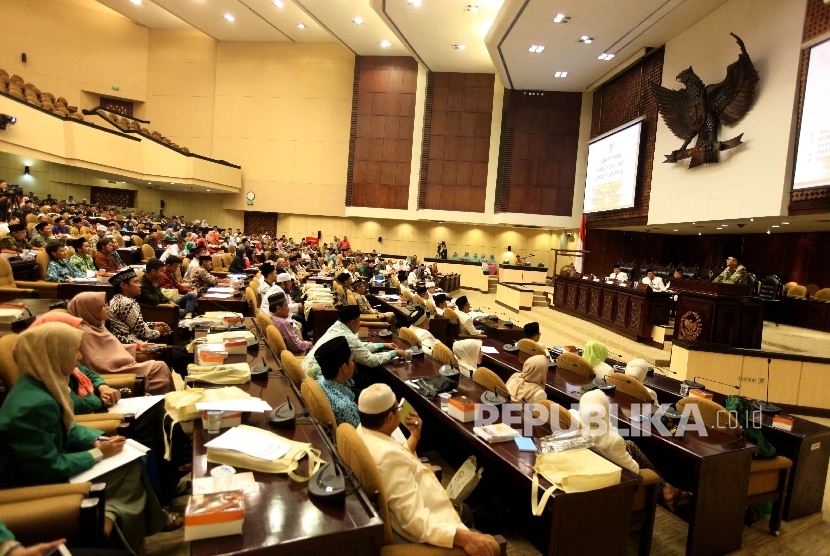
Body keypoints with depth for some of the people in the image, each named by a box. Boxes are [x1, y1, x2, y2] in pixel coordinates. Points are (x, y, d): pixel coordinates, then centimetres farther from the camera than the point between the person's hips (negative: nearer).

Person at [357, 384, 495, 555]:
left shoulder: (363, 432, -3)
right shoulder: (388, 456, -33)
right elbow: (415, 520, -35)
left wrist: (415, 436, 1)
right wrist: (462, 537, -38)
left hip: (397, 514, 10)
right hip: (419, 532, -10)